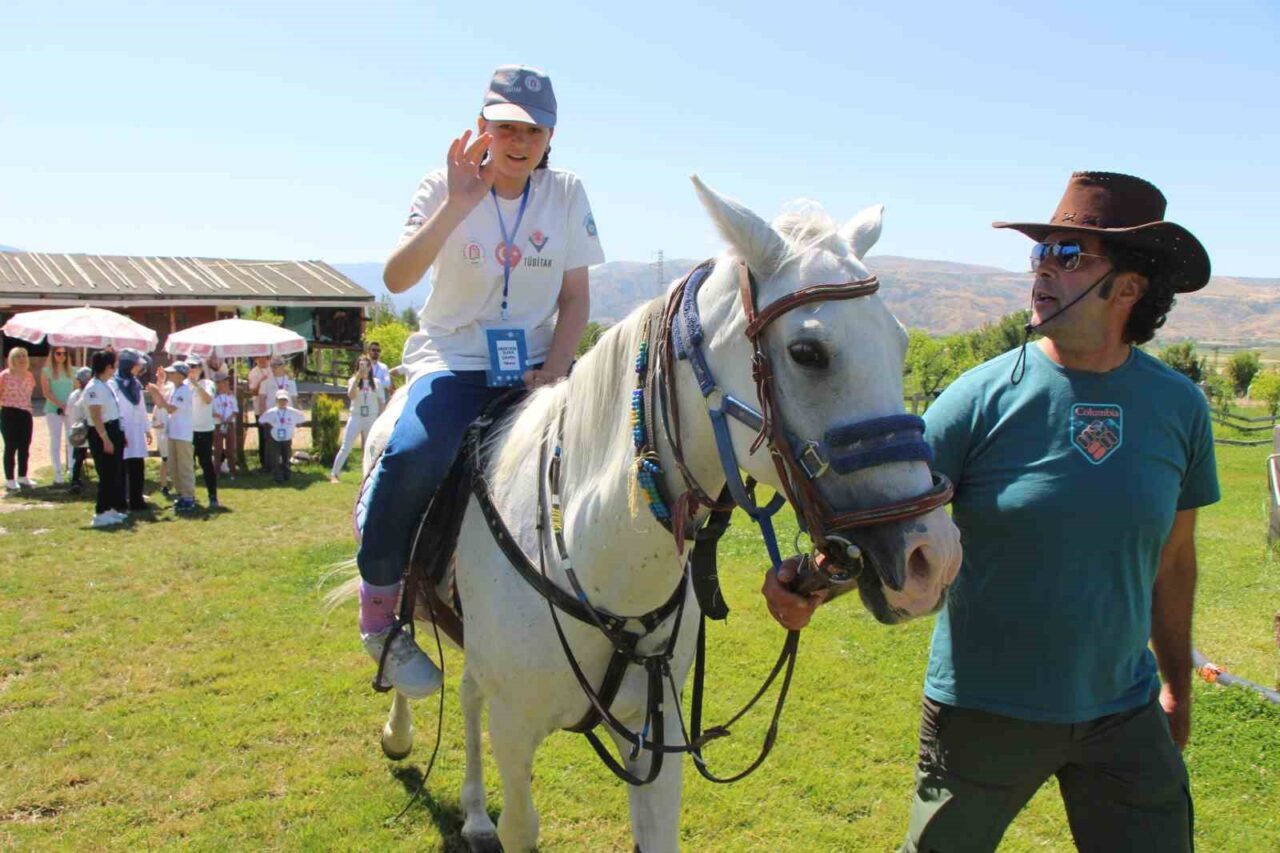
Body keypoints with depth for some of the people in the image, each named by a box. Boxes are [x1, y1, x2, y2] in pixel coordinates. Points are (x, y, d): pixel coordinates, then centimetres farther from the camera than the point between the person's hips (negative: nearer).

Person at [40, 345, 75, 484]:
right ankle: (58, 475, 2)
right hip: (53, 410, -2)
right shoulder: (46, 371, 2)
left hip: (71, 410, 2)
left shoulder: (71, 371, 10)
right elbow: (46, 392, -4)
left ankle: (73, 471, 5)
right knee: (56, 442, 0)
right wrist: (61, 405, -14)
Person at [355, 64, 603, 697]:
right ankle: (378, 605, -7)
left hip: (537, 364, 3)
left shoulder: (566, 194, 4)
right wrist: (455, 208, -27)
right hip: (453, 360, -3)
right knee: (412, 458, -32)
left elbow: (575, 297, 5)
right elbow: (397, 279, -16)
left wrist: (556, 369, -11)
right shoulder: (447, 187, -3)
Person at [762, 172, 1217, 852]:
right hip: (985, 711, -2)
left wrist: (1178, 685, 16)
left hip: (1124, 713, 3)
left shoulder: (1179, 406, -2)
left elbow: (1171, 559, 8)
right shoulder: (985, 396, -13)